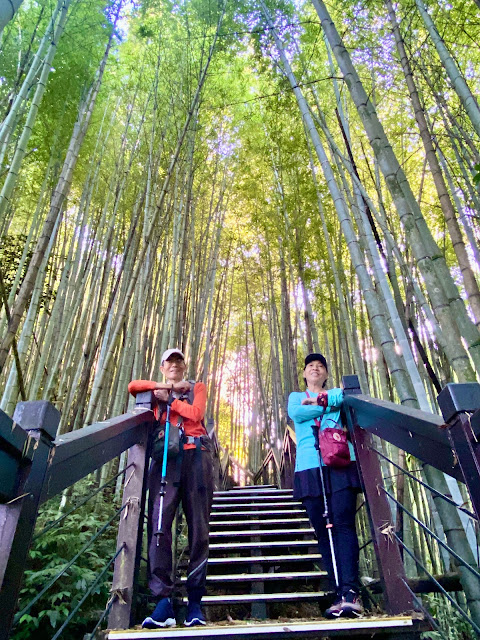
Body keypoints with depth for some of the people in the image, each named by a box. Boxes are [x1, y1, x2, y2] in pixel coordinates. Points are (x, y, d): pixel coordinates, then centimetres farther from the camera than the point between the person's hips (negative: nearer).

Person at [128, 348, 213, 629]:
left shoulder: (198, 387, 19)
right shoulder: (158, 392, 24)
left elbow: (195, 414, -1)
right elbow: (133, 386, 3)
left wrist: (169, 399, 5)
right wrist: (165, 386, 0)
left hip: (195, 456, -1)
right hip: (165, 457, 1)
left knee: (198, 527, -3)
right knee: (159, 524, -13)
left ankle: (195, 602, 4)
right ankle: (164, 601, -10)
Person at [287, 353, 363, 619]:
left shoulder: (337, 392, 22)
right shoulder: (296, 397, 22)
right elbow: (295, 413, -1)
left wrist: (321, 400, -5)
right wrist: (331, 405, 2)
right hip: (309, 467, 1)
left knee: (343, 523, -12)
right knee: (322, 529, -2)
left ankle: (350, 591, -13)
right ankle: (340, 594, 2)